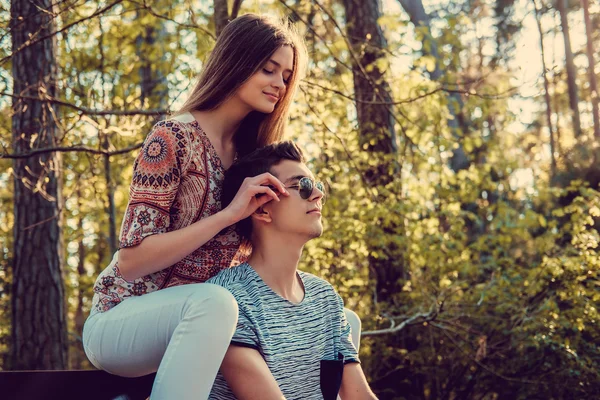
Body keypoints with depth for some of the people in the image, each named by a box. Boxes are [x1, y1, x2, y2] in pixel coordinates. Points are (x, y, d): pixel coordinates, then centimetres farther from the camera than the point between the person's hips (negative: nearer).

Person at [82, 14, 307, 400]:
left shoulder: (251, 155, 8)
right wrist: (229, 214, -25)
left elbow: (235, 256, 12)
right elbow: (130, 260, -20)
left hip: (194, 316, 8)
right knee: (214, 301, -39)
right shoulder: (176, 137, -14)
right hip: (121, 320, -7)